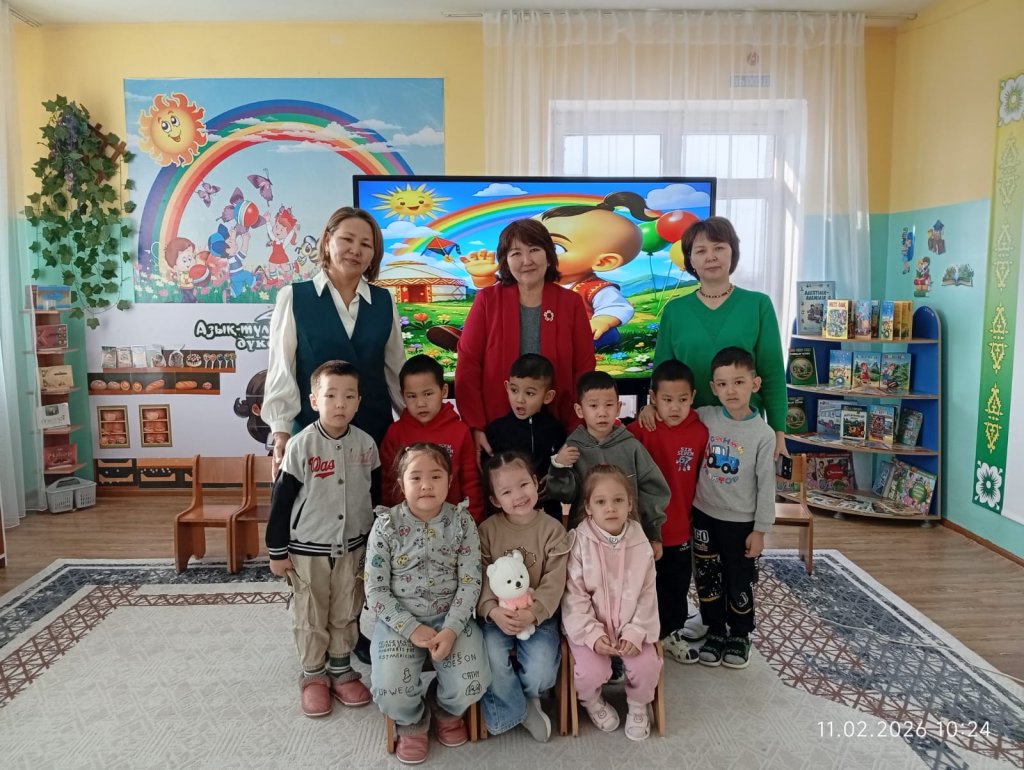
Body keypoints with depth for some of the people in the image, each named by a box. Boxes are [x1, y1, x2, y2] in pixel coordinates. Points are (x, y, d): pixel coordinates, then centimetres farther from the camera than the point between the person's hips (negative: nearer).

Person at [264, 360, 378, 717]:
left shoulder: (366, 444, -5)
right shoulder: (301, 446, -16)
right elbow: (281, 501, -10)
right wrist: (277, 551, -7)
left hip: (352, 548, 3)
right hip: (307, 550, -3)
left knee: (346, 615, 16)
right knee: (310, 618, 11)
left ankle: (341, 670, 34)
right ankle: (313, 675, 30)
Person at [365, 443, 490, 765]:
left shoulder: (462, 521, -4)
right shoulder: (387, 524, -7)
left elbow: (470, 582, -6)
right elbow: (375, 589, -6)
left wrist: (451, 630, -19)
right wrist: (410, 628, -16)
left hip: (451, 618, 1)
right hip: (400, 620, 0)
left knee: (471, 684, -20)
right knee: (389, 690, -24)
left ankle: (446, 710, 20)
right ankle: (413, 723, 17)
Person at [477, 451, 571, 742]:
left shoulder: (553, 530, -5)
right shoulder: (487, 530, -2)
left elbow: (554, 583, -10)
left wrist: (532, 613, -25)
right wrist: (492, 610, -25)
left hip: (538, 615, 0)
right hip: (496, 615, 0)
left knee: (540, 676, -19)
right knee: (494, 664, -25)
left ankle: (506, 694, 18)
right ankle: (517, 709, 6)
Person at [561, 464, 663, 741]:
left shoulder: (640, 544, -6)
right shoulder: (579, 542, -15)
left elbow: (647, 594, -2)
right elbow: (574, 595, -13)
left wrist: (636, 632, -12)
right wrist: (593, 634, -19)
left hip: (630, 625, 2)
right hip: (589, 625, -2)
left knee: (647, 666, -16)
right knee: (593, 671, -21)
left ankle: (638, 705, 20)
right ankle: (591, 701, 17)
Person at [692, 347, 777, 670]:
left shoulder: (763, 434, -13)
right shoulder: (705, 417, -8)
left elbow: (766, 485, -8)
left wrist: (760, 529, -7)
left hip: (742, 522, -2)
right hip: (704, 515, 2)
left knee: (739, 583, 12)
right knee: (708, 579, 14)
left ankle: (739, 636, 34)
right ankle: (715, 632, 33)